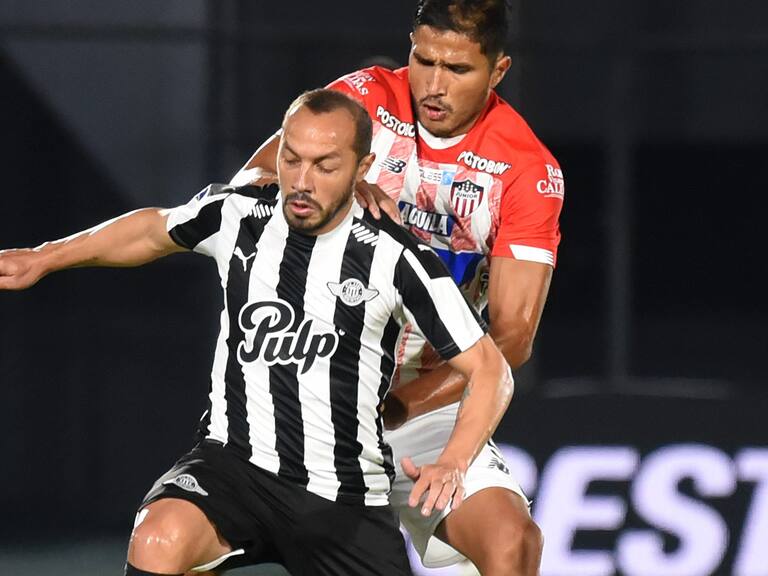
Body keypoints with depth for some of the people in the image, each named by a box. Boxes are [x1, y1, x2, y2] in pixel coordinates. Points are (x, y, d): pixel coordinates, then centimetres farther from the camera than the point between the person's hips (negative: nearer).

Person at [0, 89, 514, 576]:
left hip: (346, 499, 0)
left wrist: (453, 462, -23)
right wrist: (43, 258, 27)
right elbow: (155, 229, 24)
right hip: (236, 464, 1)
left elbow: (491, 370, -6)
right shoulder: (235, 215, 0)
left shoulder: (397, 258, -9)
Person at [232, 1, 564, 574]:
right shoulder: (367, 97, -2)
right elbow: (250, 181, -12)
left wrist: (395, 404, -20)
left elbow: (511, 337, -9)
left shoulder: (529, 171, -6)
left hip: (424, 403, -1)